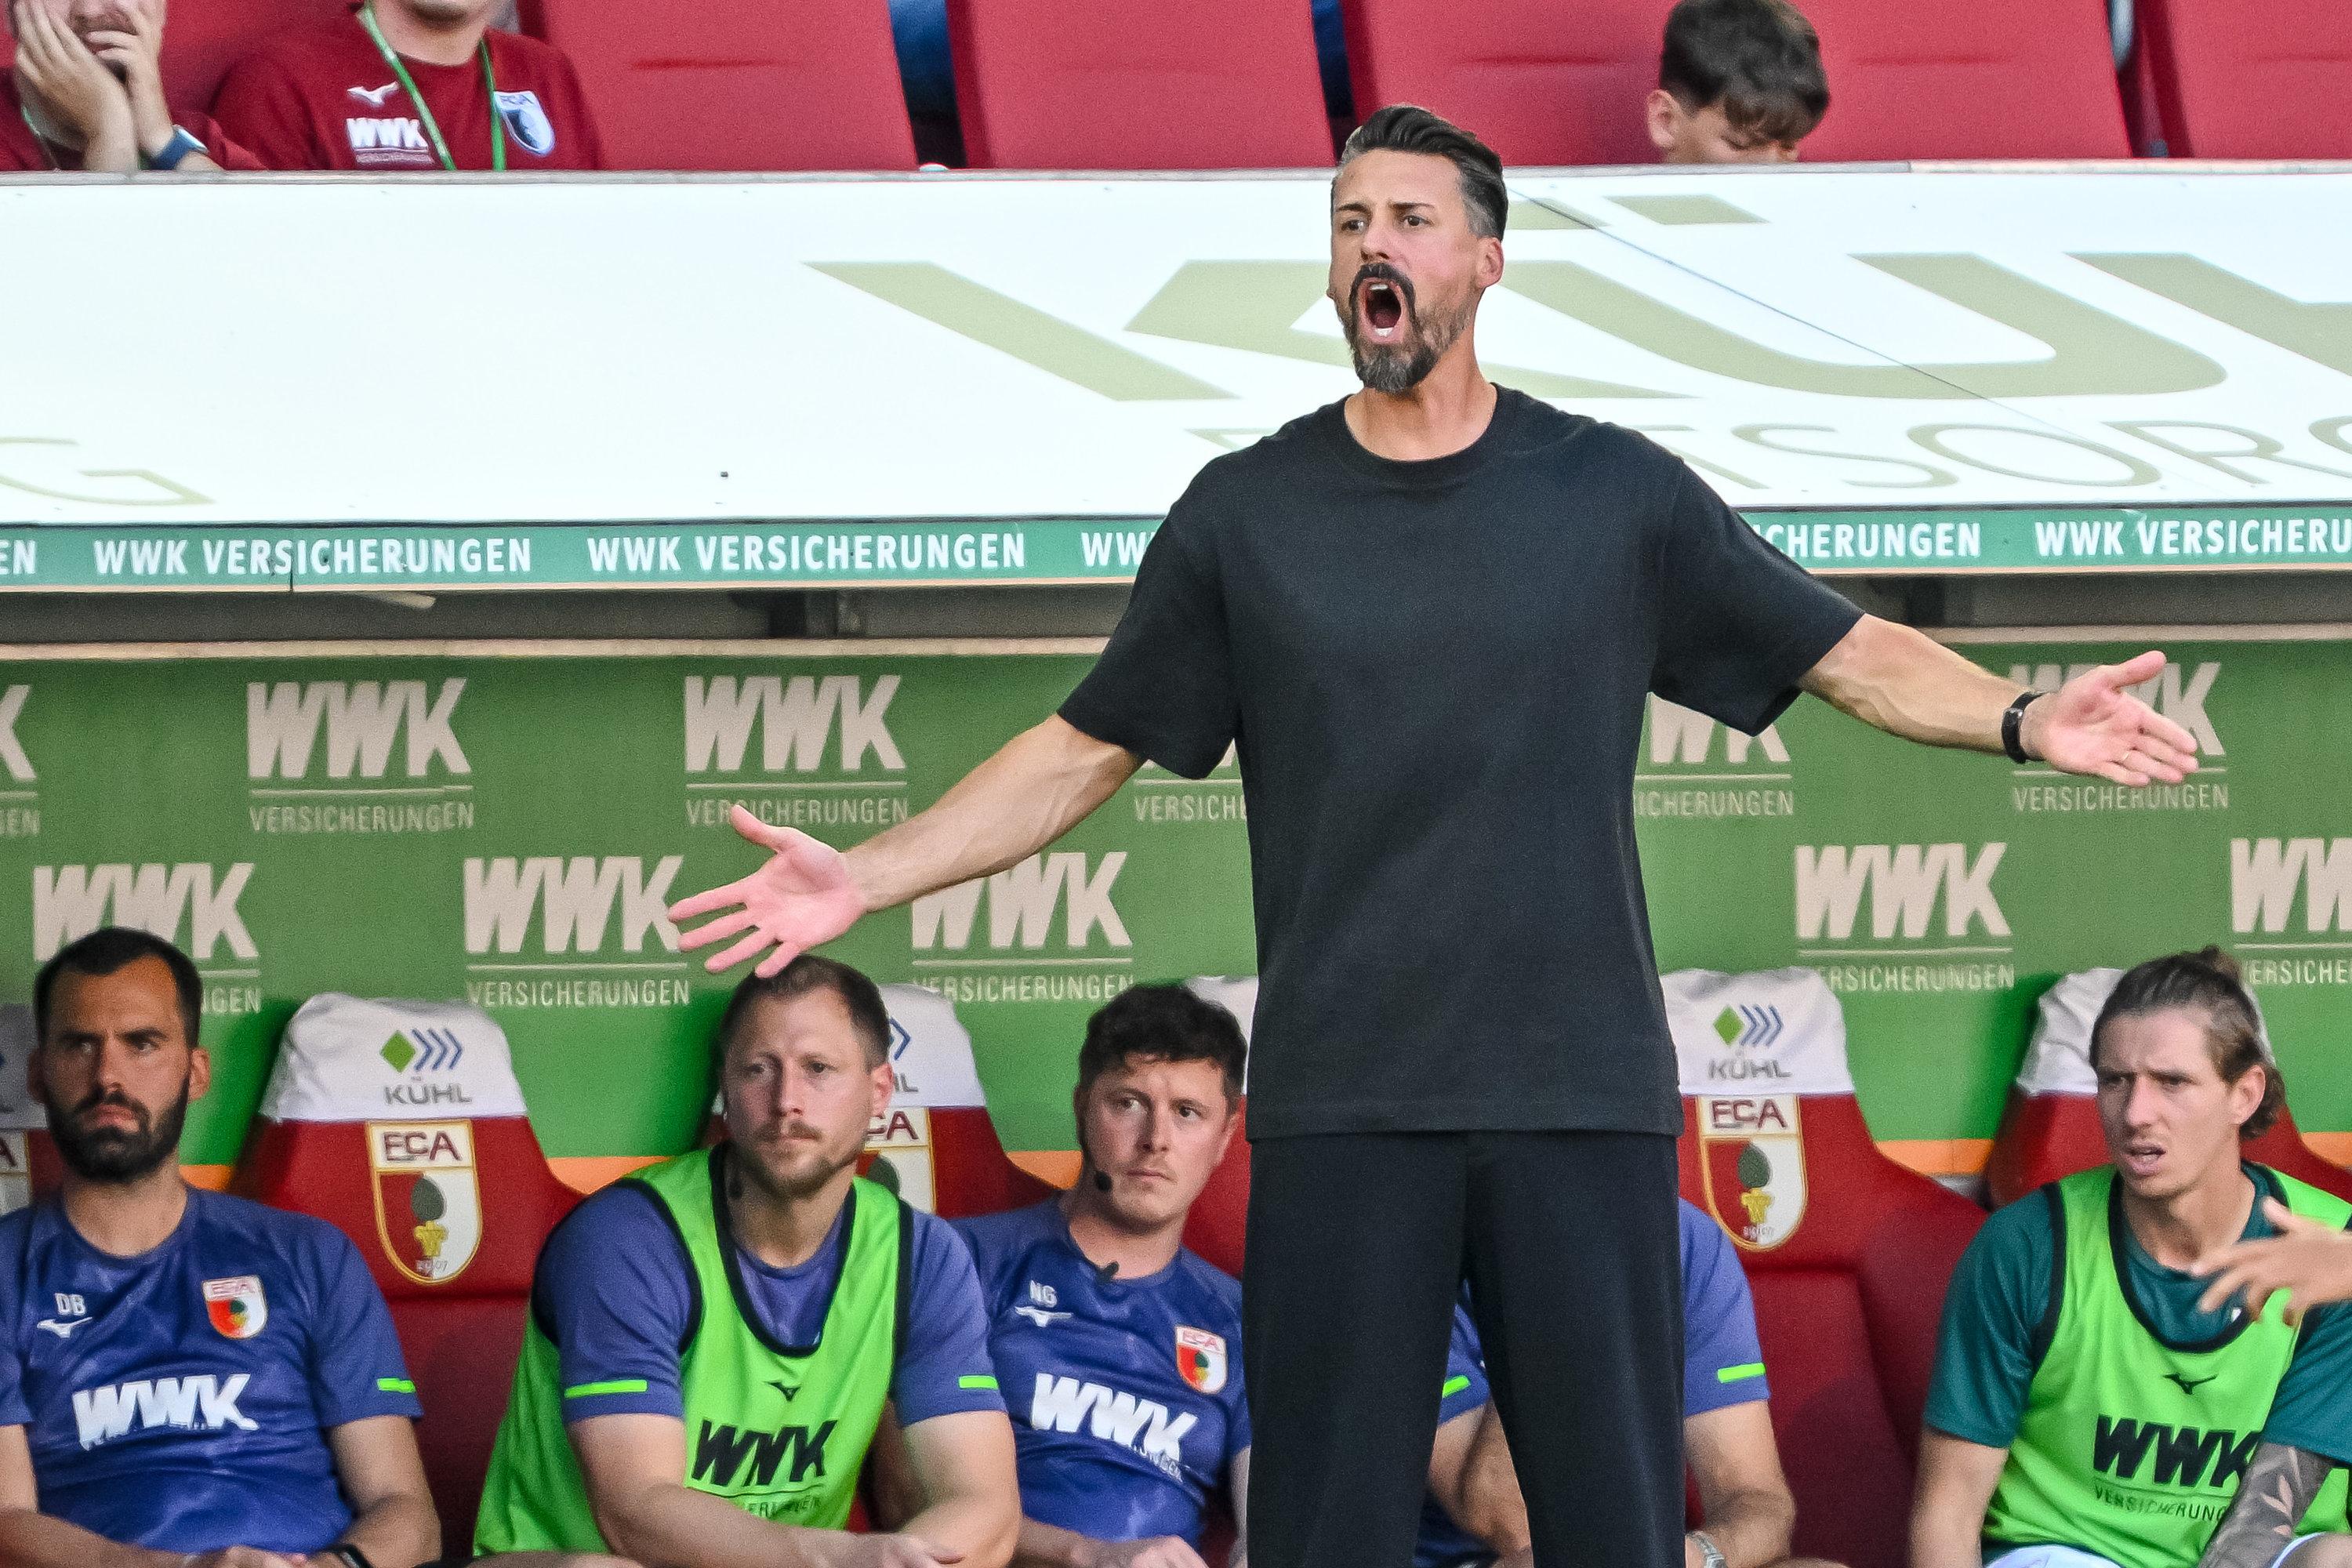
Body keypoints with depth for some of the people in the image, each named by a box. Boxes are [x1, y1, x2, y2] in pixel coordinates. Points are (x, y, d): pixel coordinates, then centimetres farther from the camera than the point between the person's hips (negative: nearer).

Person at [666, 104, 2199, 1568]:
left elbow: (1850, 652, 7)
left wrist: (2023, 719, -11)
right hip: (1341, 1105, 1)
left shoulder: (1615, 493, 6)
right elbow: (1087, 748, 12)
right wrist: (864, 878, 3)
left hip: (1583, 1091, 0)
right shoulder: (1249, 512, 8)